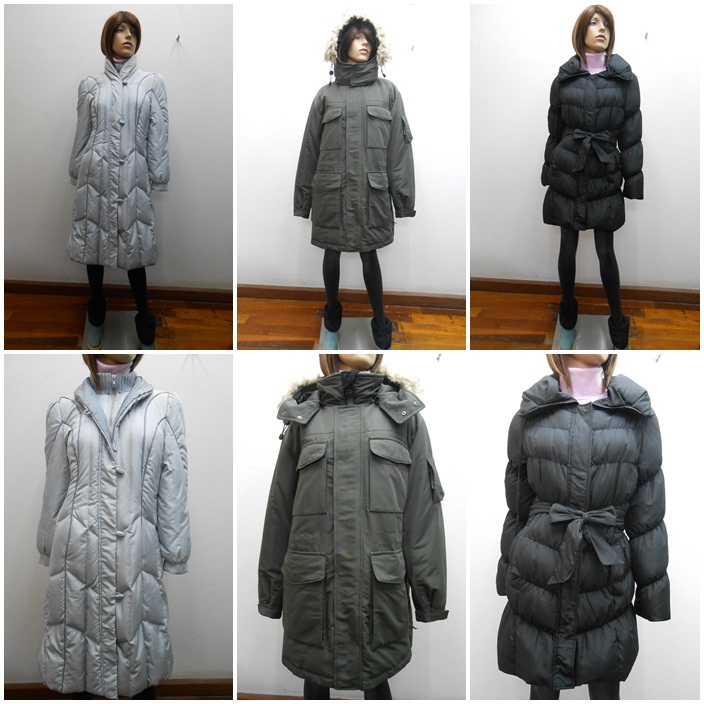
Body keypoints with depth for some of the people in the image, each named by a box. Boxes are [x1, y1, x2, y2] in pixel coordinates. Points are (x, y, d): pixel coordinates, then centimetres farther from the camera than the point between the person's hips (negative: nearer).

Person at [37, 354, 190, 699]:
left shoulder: (163, 407, 0)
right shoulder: (66, 411, 3)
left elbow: (173, 488, 1)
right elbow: (55, 490, 8)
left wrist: (174, 553, 1)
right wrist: (49, 550, 10)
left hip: (137, 550, -1)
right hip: (79, 550, 1)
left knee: (139, 636, 8)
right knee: (79, 627, 11)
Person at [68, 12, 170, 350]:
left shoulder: (152, 83, 4)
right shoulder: (91, 84, 7)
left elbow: (158, 135, 2)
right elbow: (82, 134, 10)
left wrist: (157, 180, -1)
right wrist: (76, 175, 10)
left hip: (132, 176, -2)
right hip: (96, 174, 2)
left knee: (134, 247, -1)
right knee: (93, 242, 9)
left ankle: (145, 328, 10)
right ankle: (96, 317, 26)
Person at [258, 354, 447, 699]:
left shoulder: (404, 414, 6)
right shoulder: (303, 416, 8)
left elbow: (423, 509, 2)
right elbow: (279, 507, 9)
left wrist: (429, 595, -3)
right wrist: (270, 592, 8)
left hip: (381, 587, -1)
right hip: (312, 589, 1)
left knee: (377, 681, 9)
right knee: (316, 681, 13)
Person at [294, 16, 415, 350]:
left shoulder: (388, 91, 7)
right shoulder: (326, 94, 8)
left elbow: (399, 146, 3)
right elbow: (309, 148, 8)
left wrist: (404, 197, -2)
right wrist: (303, 198, 6)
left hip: (372, 191, -1)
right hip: (331, 191, 1)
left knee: (369, 254, 5)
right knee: (331, 253, 11)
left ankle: (380, 322, 20)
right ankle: (332, 315, 31)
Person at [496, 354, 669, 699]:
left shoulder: (637, 415, -2)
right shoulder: (531, 415, -2)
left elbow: (647, 518, 1)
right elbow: (517, 509, 7)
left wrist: (654, 600, 3)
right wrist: (507, 578, 12)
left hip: (607, 587, 0)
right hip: (537, 583, 0)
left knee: (606, 685, 10)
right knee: (542, 685, 12)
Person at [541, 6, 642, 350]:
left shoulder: (625, 79, 0)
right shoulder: (564, 78, 2)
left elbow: (631, 135, 0)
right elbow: (554, 131, 7)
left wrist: (633, 183, -2)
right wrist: (549, 175, 7)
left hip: (605, 177, -1)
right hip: (568, 175, 1)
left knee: (606, 252, 3)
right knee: (567, 248, 8)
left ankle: (618, 324, 17)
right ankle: (567, 316, 27)